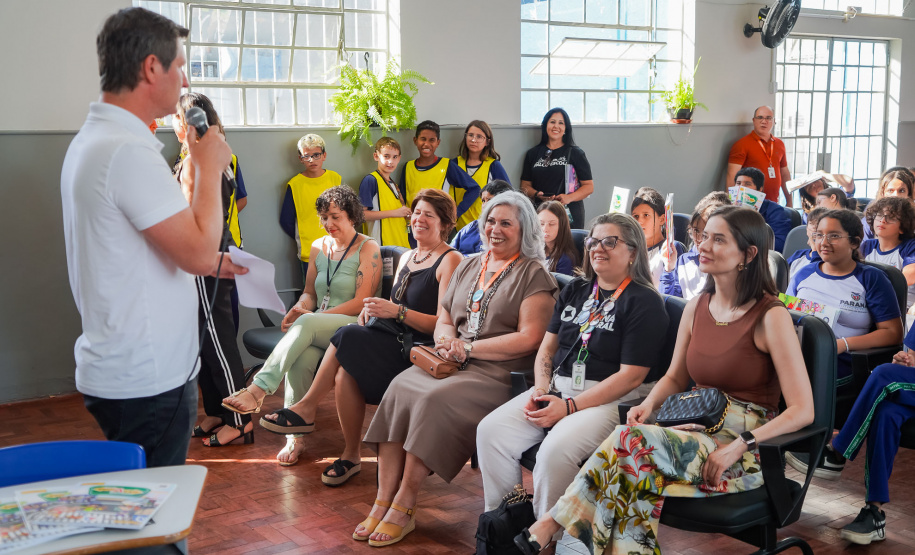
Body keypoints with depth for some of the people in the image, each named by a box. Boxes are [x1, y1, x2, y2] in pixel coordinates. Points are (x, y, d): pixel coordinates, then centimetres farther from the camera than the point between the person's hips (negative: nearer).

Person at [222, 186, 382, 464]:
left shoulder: (368, 248, -2)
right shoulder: (319, 246, 18)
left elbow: (361, 303, -10)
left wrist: (313, 316, -15)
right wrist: (298, 309, -3)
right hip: (318, 331, 5)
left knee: (306, 324, -36)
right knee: (301, 357, -31)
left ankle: (259, 388, -39)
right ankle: (295, 435, -26)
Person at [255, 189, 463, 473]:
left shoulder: (450, 260, -3)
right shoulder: (407, 257, 23)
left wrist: (397, 311, -21)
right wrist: (375, 310, 2)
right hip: (395, 346, 7)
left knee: (348, 336, -26)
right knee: (344, 373, -23)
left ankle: (307, 406, -9)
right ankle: (350, 457, -14)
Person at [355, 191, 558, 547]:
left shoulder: (534, 275, 1)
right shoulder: (468, 267, 22)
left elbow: (529, 338, -10)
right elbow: (443, 319, 23)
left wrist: (469, 348, -11)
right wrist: (447, 339, -2)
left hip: (499, 372, -6)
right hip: (451, 364, 6)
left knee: (434, 400, -31)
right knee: (399, 388, -23)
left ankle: (403, 509, -22)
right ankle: (383, 502, -22)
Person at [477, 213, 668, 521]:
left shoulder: (645, 302, -6)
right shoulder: (576, 291, 17)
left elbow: (631, 377, -13)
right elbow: (547, 348, 18)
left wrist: (569, 407, -17)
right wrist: (540, 390, -3)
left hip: (613, 400, -7)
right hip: (558, 388, 7)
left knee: (556, 449, -33)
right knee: (490, 430, -14)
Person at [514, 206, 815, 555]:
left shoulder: (771, 316, -11)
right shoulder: (697, 307, 8)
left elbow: (802, 411, -13)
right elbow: (675, 377, 20)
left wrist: (737, 447, -23)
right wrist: (649, 404, -3)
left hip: (747, 450, -5)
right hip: (700, 429, 5)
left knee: (632, 441, -29)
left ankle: (549, 527, -22)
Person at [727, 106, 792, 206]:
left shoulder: (779, 144, 13)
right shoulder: (742, 144, -6)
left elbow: (785, 175, 20)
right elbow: (732, 177, -12)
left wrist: (789, 202, 17)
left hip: (774, 205, 5)